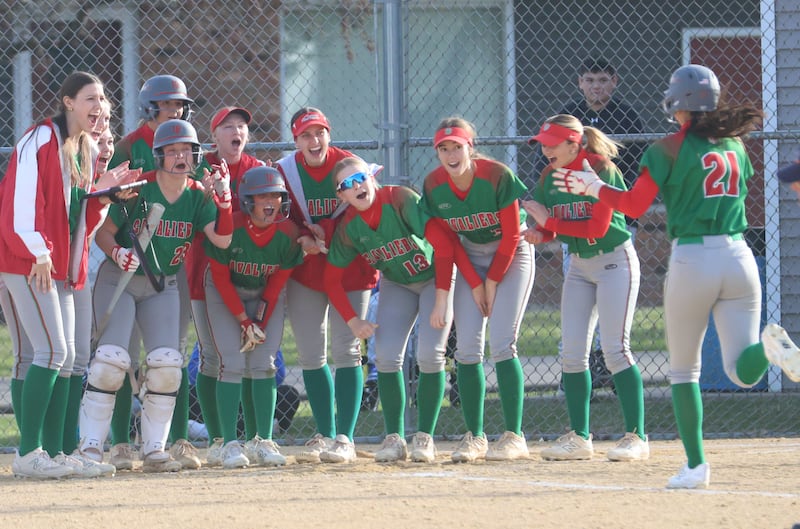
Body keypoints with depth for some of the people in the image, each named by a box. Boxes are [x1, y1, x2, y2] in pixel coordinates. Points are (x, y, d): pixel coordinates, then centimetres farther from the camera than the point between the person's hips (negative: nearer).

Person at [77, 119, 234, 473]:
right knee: (111, 358, -17)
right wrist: (116, 252, -29)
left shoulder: (198, 196, -3)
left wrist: (224, 198, -26)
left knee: (167, 364, -7)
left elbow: (221, 239, -14)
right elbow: (103, 232, -9)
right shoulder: (138, 189, -14)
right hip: (118, 280, -4)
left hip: (163, 287, 4)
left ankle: (154, 449, 3)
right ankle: (90, 447, -13)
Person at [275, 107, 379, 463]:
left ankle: (345, 438, -3)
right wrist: (304, 239, -22)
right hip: (304, 271, 2)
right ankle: (325, 435, 14)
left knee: (346, 351, -6)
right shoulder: (285, 171, -6)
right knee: (310, 355, 3)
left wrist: (324, 234, -22)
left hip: (349, 266, -2)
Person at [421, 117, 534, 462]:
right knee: (467, 348, -5)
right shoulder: (434, 186, -12)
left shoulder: (497, 176, -24)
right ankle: (474, 437, 1)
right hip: (471, 256, 4)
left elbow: (511, 234, -15)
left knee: (501, 344, -15)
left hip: (511, 255, -4)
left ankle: (514, 437, -12)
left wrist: (492, 282, -12)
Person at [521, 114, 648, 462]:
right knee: (572, 353, 3)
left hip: (614, 261, -7)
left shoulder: (602, 171, -18)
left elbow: (597, 228, -24)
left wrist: (548, 221, -22)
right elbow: (549, 229, 5)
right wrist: (538, 235, -18)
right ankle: (579, 437, 10)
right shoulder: (549, 177, 2)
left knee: (615, 349, -13)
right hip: (579, 266, 7)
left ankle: (636, 436, -10)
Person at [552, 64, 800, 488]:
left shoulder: (670, 148, -5)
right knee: (743, 371, -1)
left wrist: (594, 187, 10)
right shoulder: (735, 144, 11)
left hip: (692, 259, -3)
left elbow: (634, 205, -6)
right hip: (739, 257, 3)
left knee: (683, 370, 13)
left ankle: (695, 465, 9)